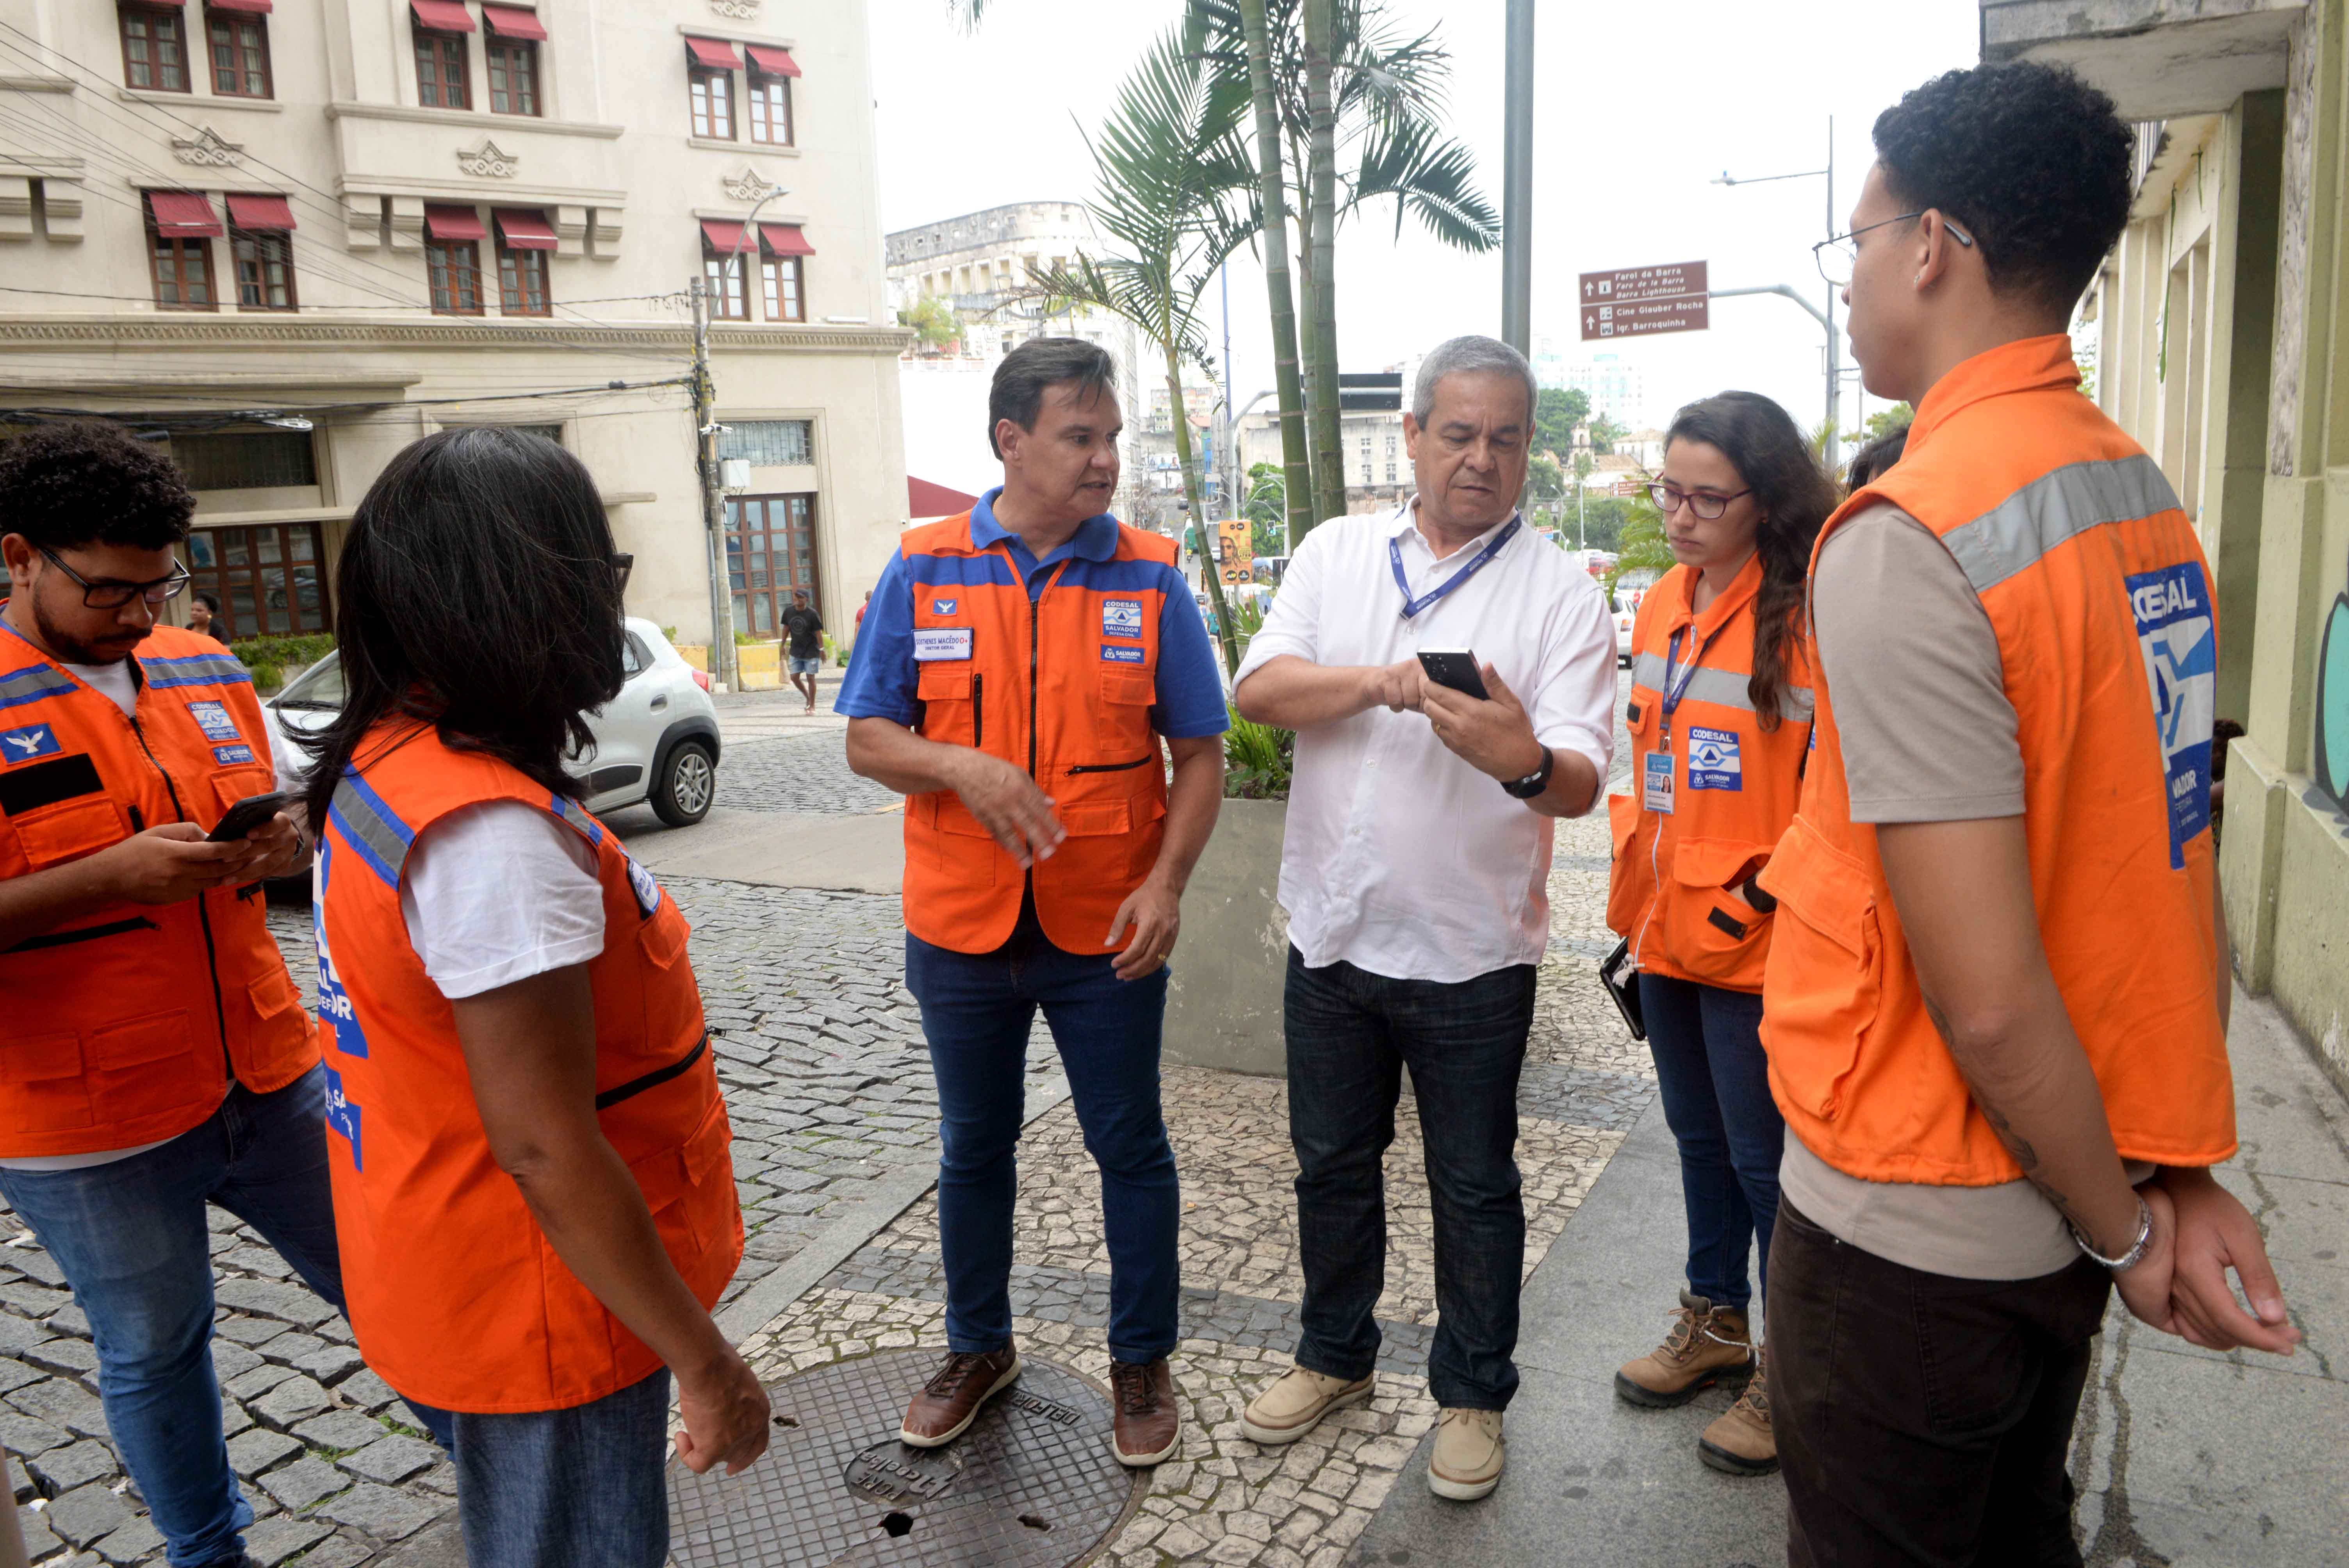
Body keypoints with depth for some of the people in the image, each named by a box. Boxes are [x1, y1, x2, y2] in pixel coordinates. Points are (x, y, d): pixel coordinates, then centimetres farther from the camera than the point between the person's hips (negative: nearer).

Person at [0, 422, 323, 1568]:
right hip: (93, 1129, -4)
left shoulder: (205, 670, 6)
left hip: (270, 1079, 5)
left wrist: (279, 848, -6)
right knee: (154, 1351, 15)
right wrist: (108, 877, -26)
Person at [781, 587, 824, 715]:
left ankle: (812, 705, 12)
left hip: (811, 652, -5)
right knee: (794, 677, 4)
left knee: (810, 678, 0)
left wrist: (822, 649, -15)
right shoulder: (789, 612, -2)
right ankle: (808, 697, 28)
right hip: (796, 651, 5)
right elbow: (786, 629, 10)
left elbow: (819, 633, -12)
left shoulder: (812, 615, -14)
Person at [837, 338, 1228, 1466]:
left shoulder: (1149, 578, -4)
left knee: (1131, 1147, 10)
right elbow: (868, 740, -1)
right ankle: (978, 1347, 39)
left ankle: (1142, 1362, 31)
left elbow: (1200, 755, -1)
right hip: (961, 928, 1)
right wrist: (963, 767, -21)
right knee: (974, 1146, 17)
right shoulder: (922, 571, -3)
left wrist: (1166, 883, -14)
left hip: (1108, 931, -1)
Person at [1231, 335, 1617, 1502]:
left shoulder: (1560, 595, -6)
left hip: (1472, 954, -3)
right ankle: (1335, 1354, 41)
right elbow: (1256, 691, -8)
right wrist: (1375, 681, -25)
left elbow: (1582, 783, -17)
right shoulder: (1337, 552, 4)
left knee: (1474, 1187, 12)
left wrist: (1527, 762, -40)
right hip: (1333, 931, 3)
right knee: (1331, 1165, 19)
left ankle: (1473, 1392, 34)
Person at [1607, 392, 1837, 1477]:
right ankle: (1716, 1324, 40)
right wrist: (1635, 889, 14)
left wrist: (1767, 896, -18)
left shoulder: (1810, 615, -16)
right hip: (1668, 933, 8)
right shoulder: (1663, 605, 8)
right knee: (1700, 1137, 21)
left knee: (1764, 1158, 6)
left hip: (1756, 942, -7)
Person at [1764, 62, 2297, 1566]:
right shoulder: (2149, 500, 4)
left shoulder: (1906, 537, -24)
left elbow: (1984, 995, -25)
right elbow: (2176, 872, 3)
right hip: (2060, 1217, 8)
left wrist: (2123, 1221, -9)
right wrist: (2185, 1174, 5)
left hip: (1912, 1231, -8)